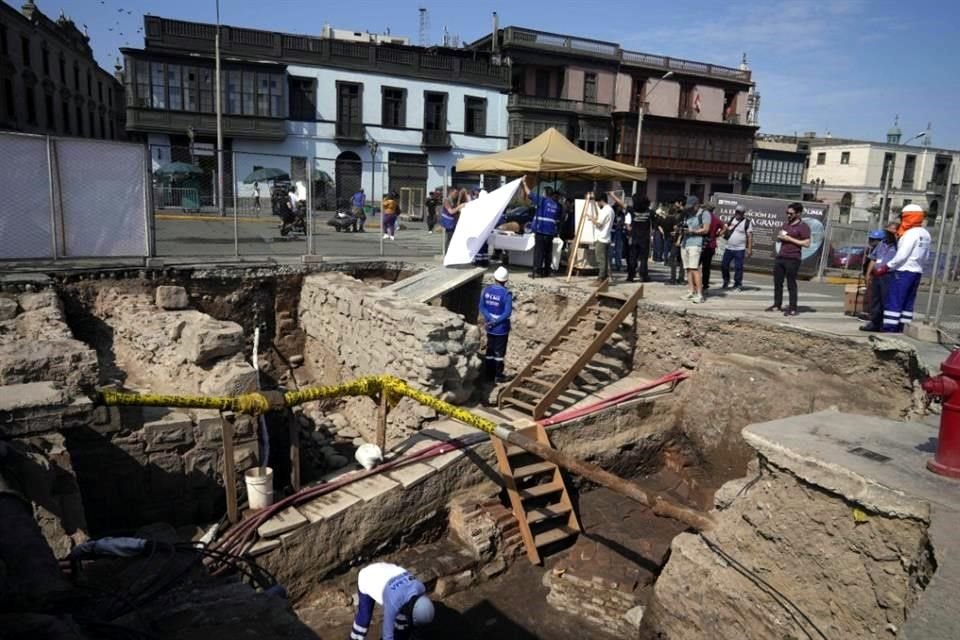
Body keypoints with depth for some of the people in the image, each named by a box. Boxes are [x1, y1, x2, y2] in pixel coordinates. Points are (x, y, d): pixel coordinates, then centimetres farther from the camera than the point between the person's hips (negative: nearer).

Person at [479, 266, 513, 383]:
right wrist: (495, 322, -15)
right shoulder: (507, 293, -19)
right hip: (501, 328, -5)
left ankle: (489, 374, 23)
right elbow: (507, 313, -22)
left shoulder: (486, 289, -4)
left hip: (489, 327, 5)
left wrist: (490, 320, -11)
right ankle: (498, 376, 17)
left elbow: (482, 307, -4)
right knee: (499, 352, 8)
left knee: (490, 350, 16)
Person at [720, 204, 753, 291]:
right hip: (728, 248, 5)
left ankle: (738, 285, 5)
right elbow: (725, 230, 20)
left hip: (739, 249, -5)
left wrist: (749, 249, -12)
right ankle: (726, 280, 27)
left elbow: (750, 236, -7)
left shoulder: (747, 222, -4)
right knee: (724, 265, 6)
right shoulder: (732, 220, 11)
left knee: (738, 267, -4)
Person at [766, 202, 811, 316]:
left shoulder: (803, 226, -6)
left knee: (791, 284, -5)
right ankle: (777, 305, 16)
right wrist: (779, 237, 2)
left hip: (792, 259, -7)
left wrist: (789, 239, -15)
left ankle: (793, 309, 0)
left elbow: (807, 243, -13)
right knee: (777, 282, 8)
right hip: (780, 257, 7)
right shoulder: (785, 224, 17)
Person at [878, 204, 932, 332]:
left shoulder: (911, 233, -15)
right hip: (917, 272, 9)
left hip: (903, 272, -9)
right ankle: (899, 328, 13)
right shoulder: (926, 234, 12)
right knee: (908, 303, 10)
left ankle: (889, 329, -8)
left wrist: (886, 267, -14)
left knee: (893, 301, -6)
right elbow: (925, 256, 15)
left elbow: (902, 255, -20)